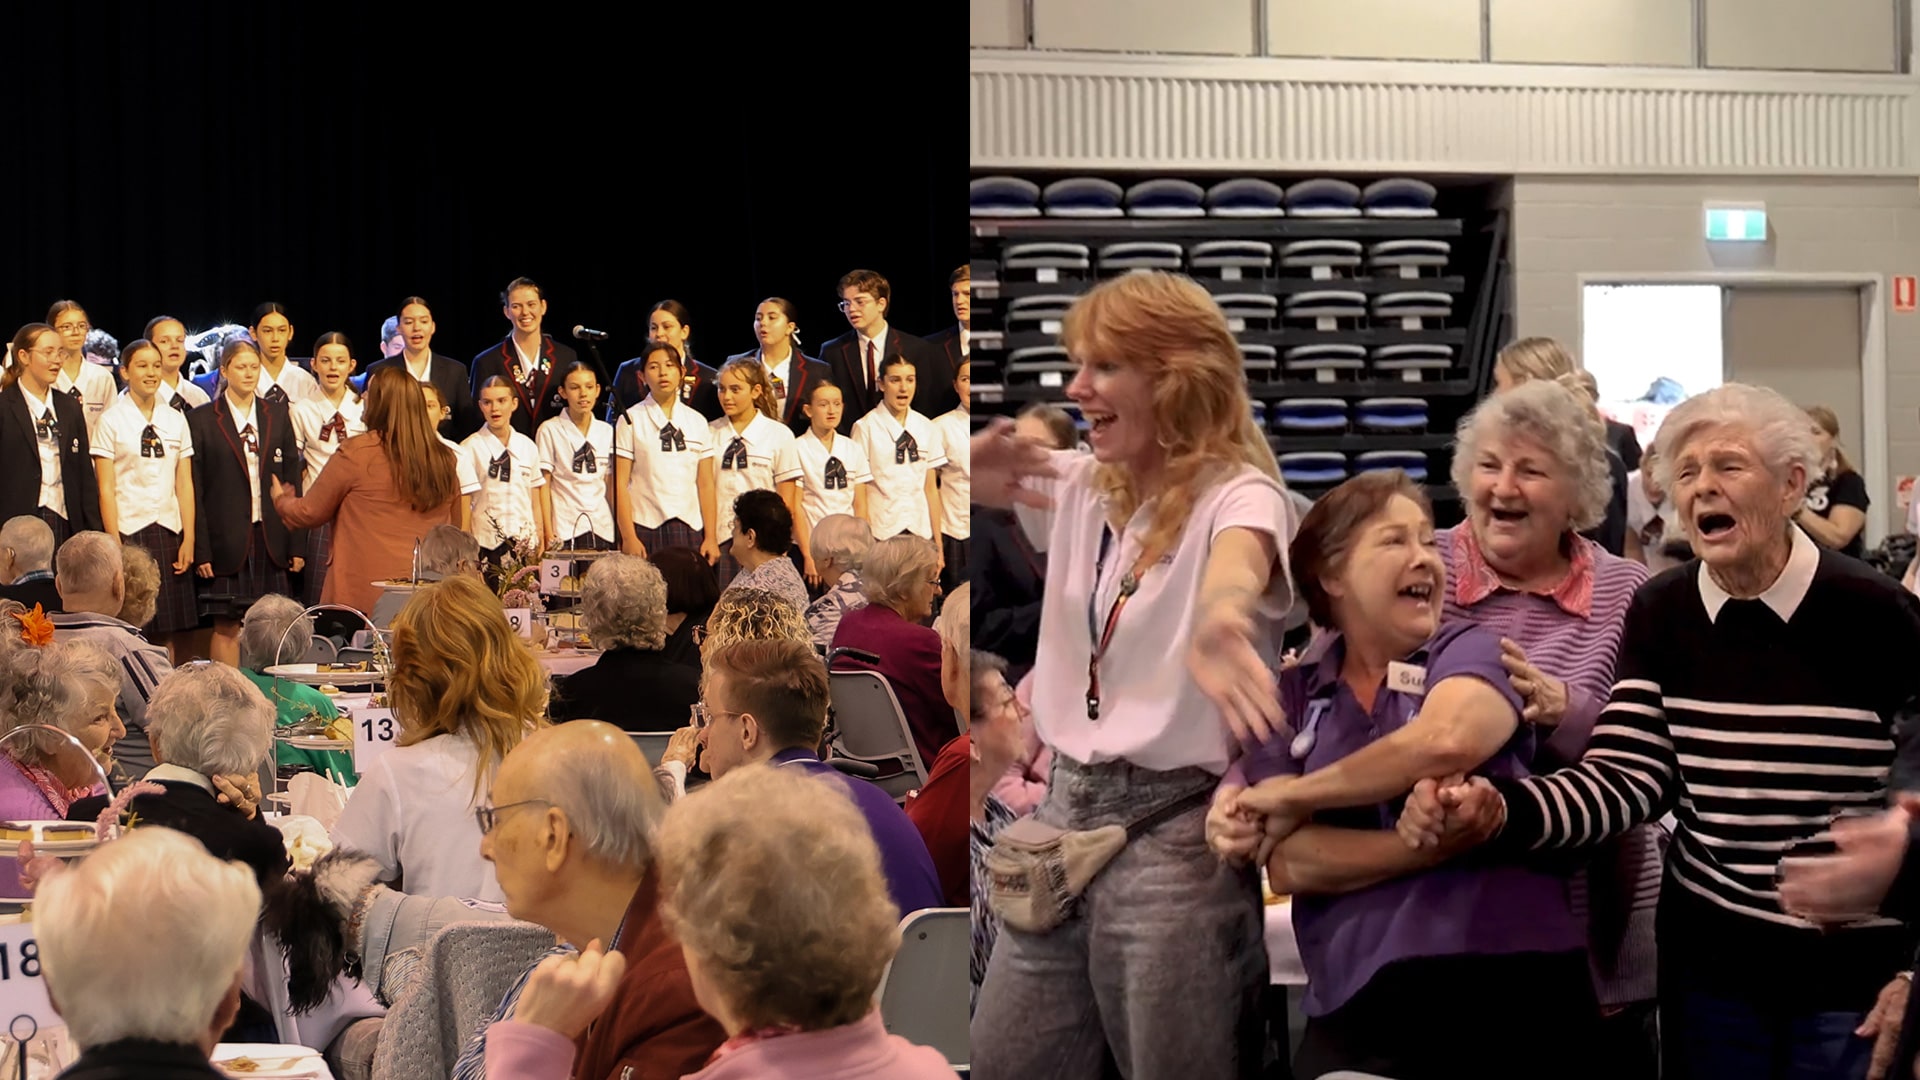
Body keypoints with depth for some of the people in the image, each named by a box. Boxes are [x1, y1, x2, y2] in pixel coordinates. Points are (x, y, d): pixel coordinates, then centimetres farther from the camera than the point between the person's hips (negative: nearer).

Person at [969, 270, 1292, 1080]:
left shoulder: (1238, 495, -11)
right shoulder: (1081, 484, 11)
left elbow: (1239, 559, -35)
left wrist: (1218, 614, -60)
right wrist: (975, 470, -19)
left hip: (1174, 827, -7)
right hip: (1067, 808, 7)